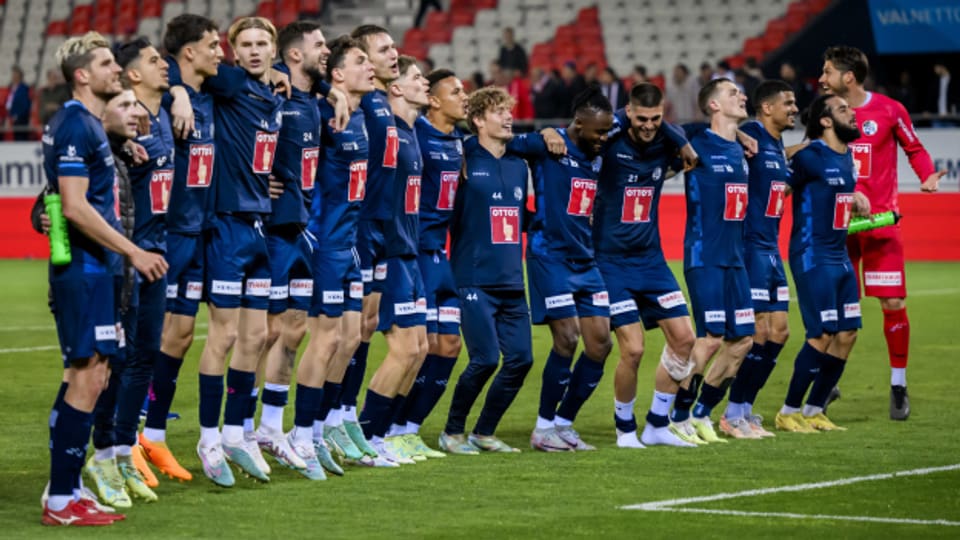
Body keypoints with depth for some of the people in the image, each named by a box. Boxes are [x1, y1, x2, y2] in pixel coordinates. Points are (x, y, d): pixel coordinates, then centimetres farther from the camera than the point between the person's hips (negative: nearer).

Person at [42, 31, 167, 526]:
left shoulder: (88, 124, 16)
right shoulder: (75, 127, -15)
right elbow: (75, 207, -22)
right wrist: (134, 252, -19)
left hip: (90, 267, 10)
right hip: (83, 268, -10)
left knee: (86, 377, 12)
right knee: (86, 378, -9)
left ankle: (64, 492, 16)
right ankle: (61, 502, -6)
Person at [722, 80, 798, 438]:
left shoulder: (778, 145, 14)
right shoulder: (751, 136, -11)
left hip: (771, 250, 9)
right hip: (750, 248, -9)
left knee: (778, 332, 9)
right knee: (759, 332, -9)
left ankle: (745, 409, 17)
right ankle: (734, 415, 1)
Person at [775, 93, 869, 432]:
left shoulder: (846, 157, 11)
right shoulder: (810, 156, -14)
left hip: (840, 257, 9)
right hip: (812, 258, -9)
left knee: (847, 334, 5)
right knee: (823, 335, -10)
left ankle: (813, 411, 15)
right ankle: (788, 413, 2)